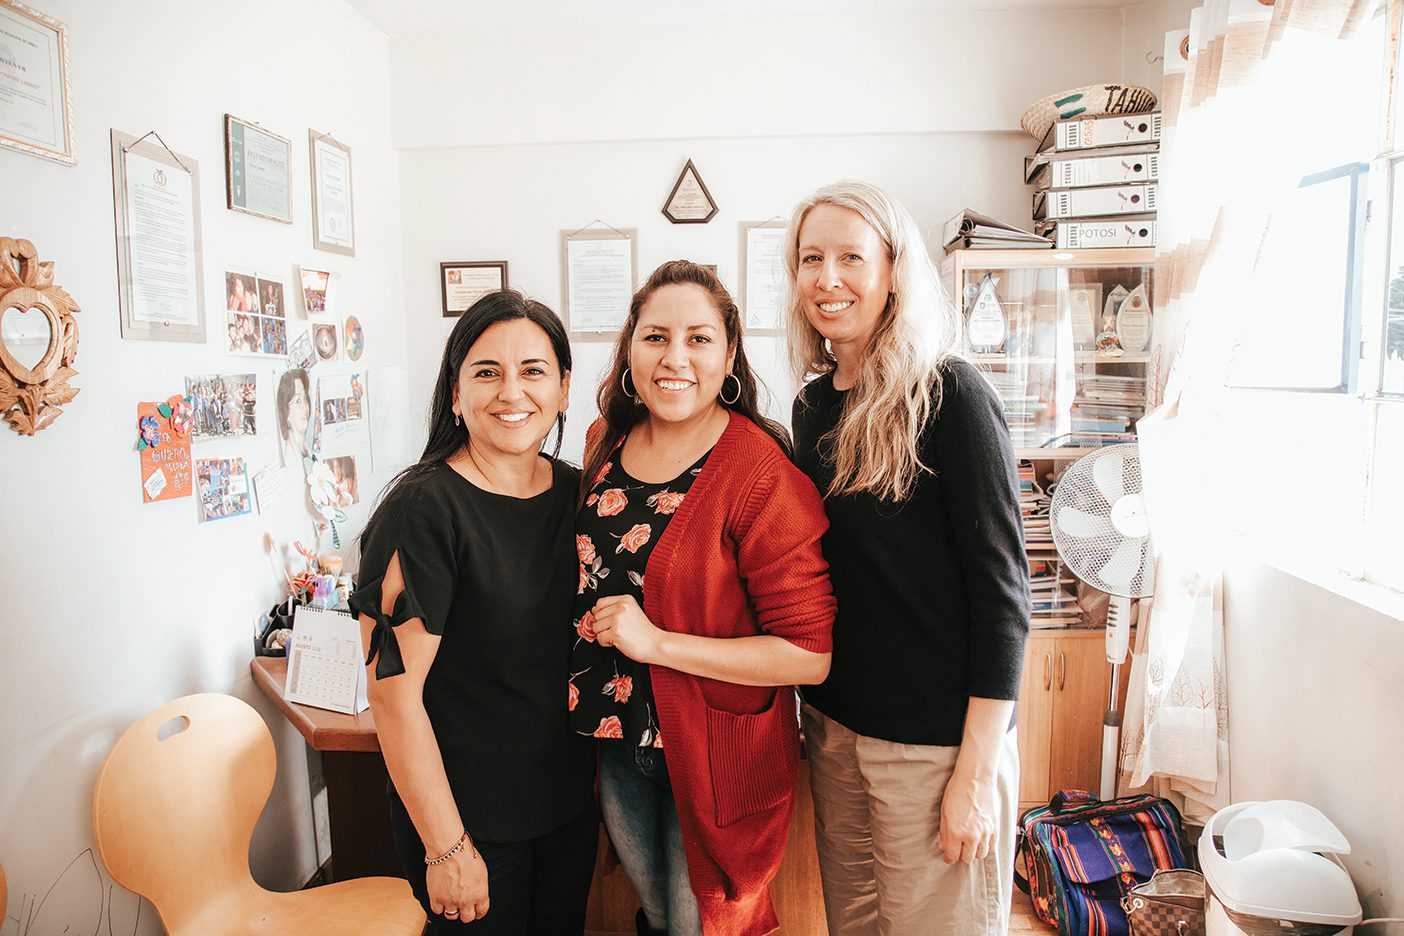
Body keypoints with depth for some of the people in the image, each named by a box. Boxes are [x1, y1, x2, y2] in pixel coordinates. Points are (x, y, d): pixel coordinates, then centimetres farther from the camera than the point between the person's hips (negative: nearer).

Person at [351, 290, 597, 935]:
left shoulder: (576, 493, -1)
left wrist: (603, 775, 10)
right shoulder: (422, 508, -20)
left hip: (569, 797, 6)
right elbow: (393, 688, -19)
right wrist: (446, 848, -16)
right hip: (470, 814, -5)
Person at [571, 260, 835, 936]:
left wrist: (657, 642, -26)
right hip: (619, 736, 6)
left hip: (716, 755, -5)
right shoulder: (606, 442, -2)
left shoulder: (762, 473, -22)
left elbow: (812, 654, -25)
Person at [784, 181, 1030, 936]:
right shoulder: (813, 406, 5)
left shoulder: (947, 394, -14)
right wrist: (816, 711, 8)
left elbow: (1002, 591, -15)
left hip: (936, 740, -6)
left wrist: (977, 773, -16)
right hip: (833, 723, 6)